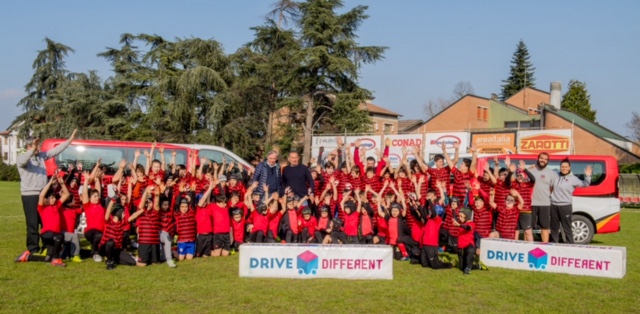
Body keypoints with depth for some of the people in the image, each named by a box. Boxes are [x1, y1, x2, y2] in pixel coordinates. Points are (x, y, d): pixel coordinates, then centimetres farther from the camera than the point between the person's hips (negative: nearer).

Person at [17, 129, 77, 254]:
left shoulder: (41, 156, 10)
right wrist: (32, 150, -48)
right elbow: (22, 161, -31)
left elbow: (56, 150, 11)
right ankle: (33, 249, 6)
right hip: (30, 195, -6)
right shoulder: (21, 158, -8)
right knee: (33, 223, -2)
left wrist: (70, 140, 8)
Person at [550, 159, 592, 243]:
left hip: (566, 206, -4)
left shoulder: (573, 178, -3)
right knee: (554, 227, 14)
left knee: (567, 228, -2)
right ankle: (553, 244, 25)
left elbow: (584, 184, -12)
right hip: (554, 205, 4)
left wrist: (587, 176, -29)